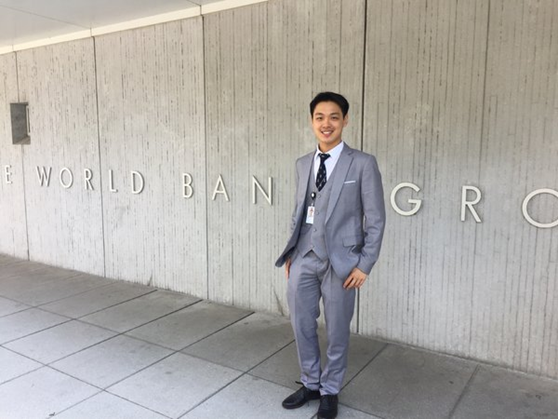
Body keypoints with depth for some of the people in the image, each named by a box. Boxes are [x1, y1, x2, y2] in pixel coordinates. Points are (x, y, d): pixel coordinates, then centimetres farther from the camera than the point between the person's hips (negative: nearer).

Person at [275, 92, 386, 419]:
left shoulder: (363, 164, -7)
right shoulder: (303, 164, 9)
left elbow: (376, 220, -6)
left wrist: (364, 264, -10)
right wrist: (291, 253, 12)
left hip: (340, 261, -4)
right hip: (303, 258, 5)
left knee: (337, 331, 11)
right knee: (302, 325, 14)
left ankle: (330, 391, 32)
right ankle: (310, 384, 36)